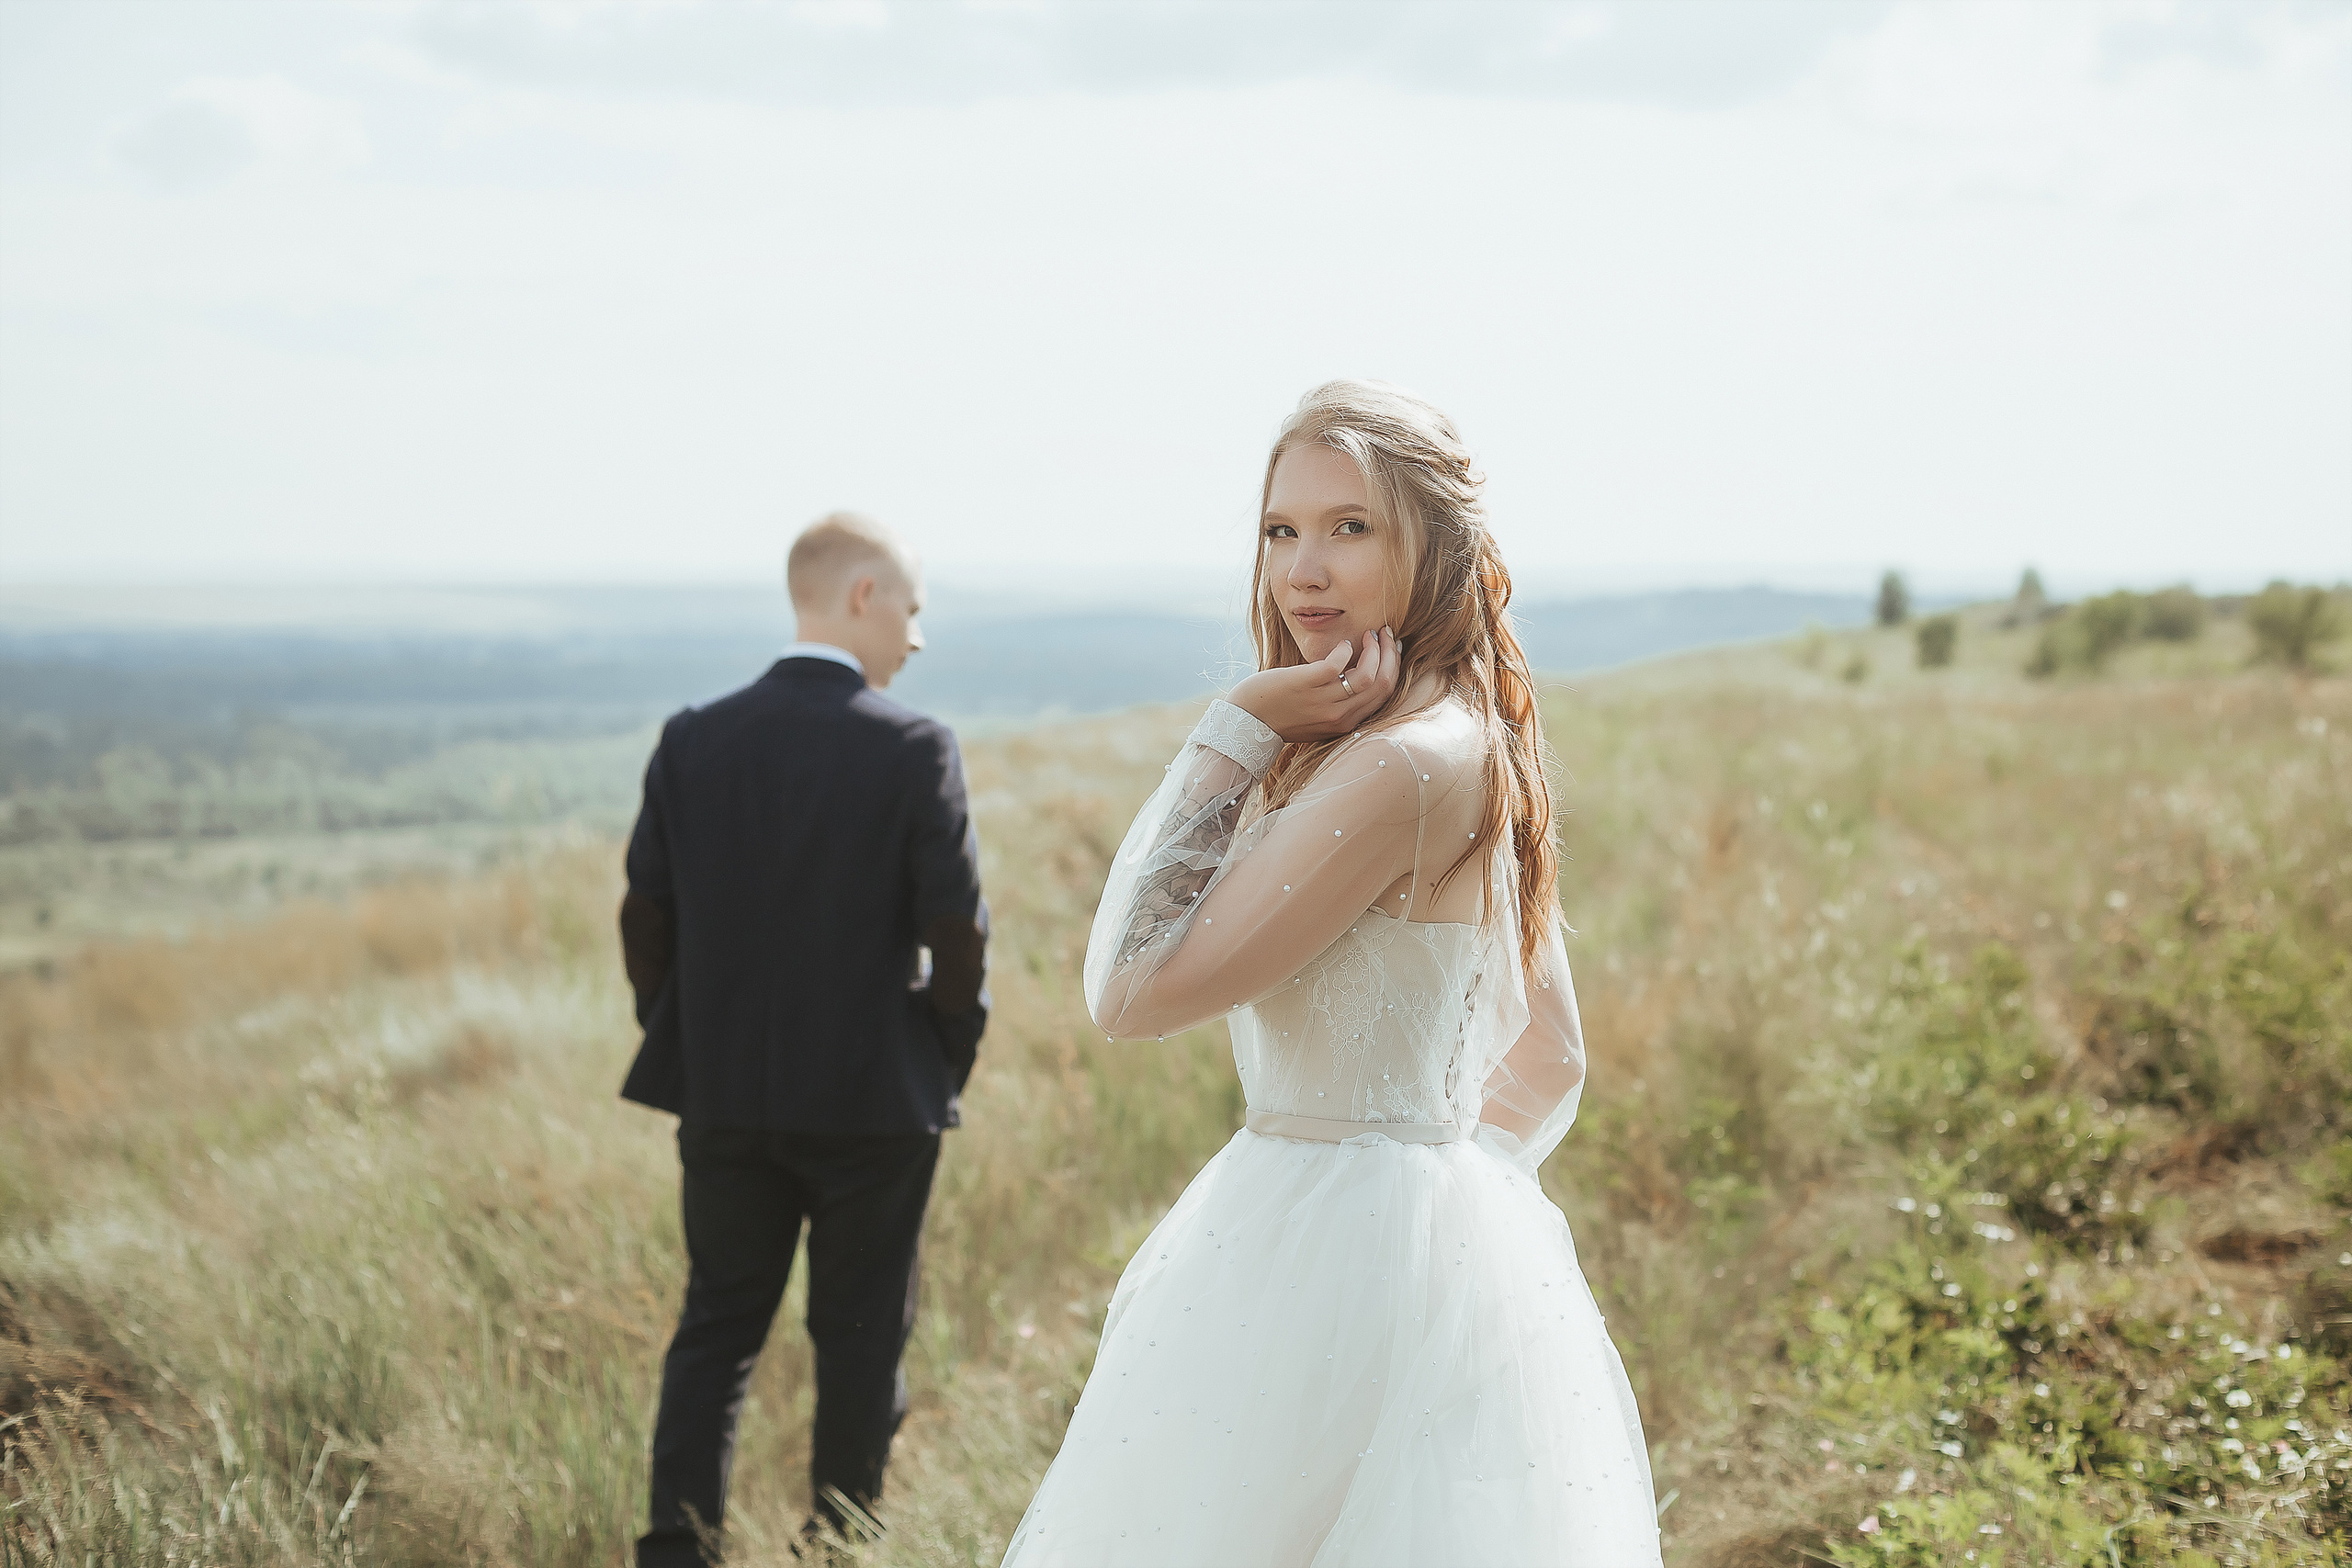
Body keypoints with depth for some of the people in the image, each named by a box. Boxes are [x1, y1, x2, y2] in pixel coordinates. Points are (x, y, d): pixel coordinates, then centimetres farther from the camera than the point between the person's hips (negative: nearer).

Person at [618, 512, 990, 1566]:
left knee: (715, 1329, 13)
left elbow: (645, 916, 1)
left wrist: (682, 1051, 13)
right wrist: (948, 1060, 4)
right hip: (876, 1102, -3)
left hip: (725, 1100, 3)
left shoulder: (692, 741, -2)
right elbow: (957, 930, -12)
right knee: (860, 1339, 11)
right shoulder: (913, 749, -13)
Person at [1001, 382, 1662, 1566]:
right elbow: (1549, 1060, 17)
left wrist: (1235, 733, -15)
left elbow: (1136, 991, -19)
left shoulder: (1405, 766, -21)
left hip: (1331, 1258, -10)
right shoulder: (1482, 754, 10)